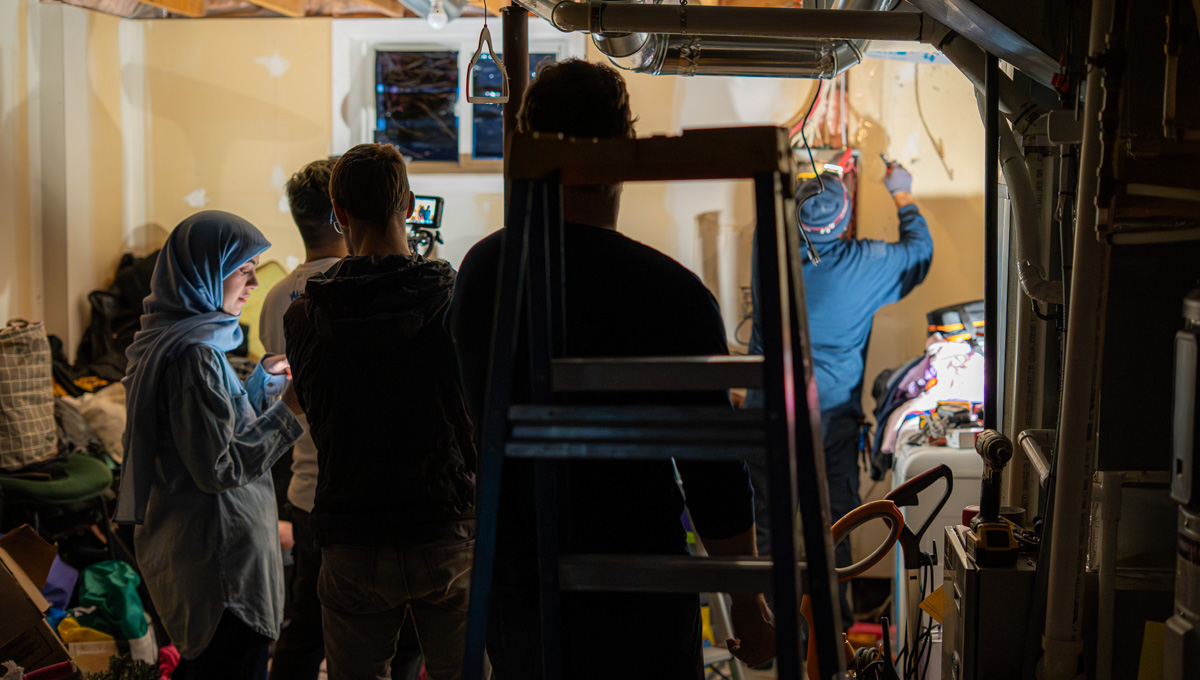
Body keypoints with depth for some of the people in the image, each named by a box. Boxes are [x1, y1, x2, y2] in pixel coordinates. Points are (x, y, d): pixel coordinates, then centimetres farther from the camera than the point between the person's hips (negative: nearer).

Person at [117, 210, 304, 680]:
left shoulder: (168, 340, 11)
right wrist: (288, 412, -17)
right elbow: (218, 467, -21)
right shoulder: (195, 355, -20)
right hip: (220, 554, -10)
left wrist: (263, 378, 16)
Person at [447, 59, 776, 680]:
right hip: (636, 602, -5)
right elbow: (715, 472, -14)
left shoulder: (478, 271, -2)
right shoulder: (673, 295, -19)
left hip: (511, 585, 5)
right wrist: (750, 605, -1)